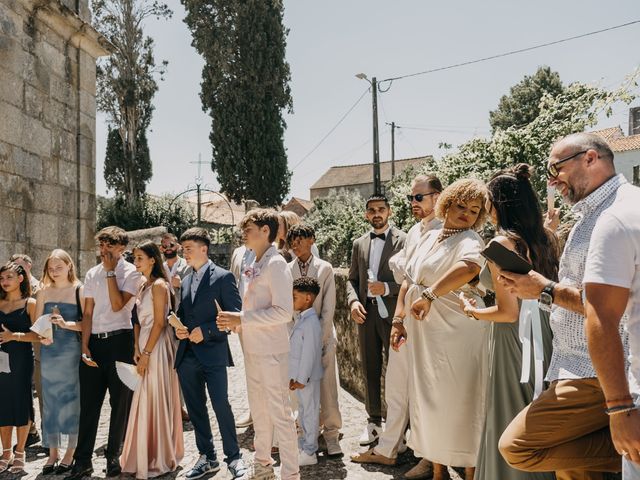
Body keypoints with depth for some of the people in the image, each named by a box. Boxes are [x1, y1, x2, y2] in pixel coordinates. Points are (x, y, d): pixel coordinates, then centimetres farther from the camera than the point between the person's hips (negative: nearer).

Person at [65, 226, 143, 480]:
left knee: (120, 401, 5)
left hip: (120, 340, -4)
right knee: (89, 402, 6)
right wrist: (85, 346, 2)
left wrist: (110, 271, -13)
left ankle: (114, 456, 18)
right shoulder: (92, 274, 11)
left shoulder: (130, 273, -3)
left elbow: (117, 305, -17)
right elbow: (88, 313, 9)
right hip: (95, 341, 4)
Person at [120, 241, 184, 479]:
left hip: (157, 346, -8)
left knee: (155, 399, -1)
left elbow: (159, 322, -16)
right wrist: (137, 349, 1)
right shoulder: (144, 286, 14)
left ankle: (158, 459, 11)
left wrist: (146, 353, -17)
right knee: (145, 399, 12)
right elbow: (138, 321, 13)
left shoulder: (158, 285, -12)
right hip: (144, 346, 8)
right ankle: (146, 455, 24)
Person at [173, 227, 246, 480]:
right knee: (195, 409, 11)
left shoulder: (223, 277, -5)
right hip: (187, 354, 7)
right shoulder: (186, 281, 17)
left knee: (221, 406, -7)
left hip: (213, 353, -7)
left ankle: (233, 457, 8)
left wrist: (205, 331, -16)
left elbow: (234, 314, -9)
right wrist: (179, 330, 2)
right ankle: (207, 457, 24)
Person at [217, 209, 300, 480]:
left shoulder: (275, 264, -14)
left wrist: (241, 319, -21)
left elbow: (283, 311, -22)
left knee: (279, 412, -1)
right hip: (252, 349, 9)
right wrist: (235, 322, 1)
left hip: (271, 350, -9)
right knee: (258, 410, 19)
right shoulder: (255, 266, 12)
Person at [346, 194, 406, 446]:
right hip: (366, 313, 5)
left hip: (392, 314, -5)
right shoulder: (359, 244, 13)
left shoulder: (403, 240, -3)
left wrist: (387, 288, -19)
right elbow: (352, 279, 15)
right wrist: (353, 301, -3)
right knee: (370, 370, 11)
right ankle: (374, 421, 23)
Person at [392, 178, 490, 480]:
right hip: (424, 335, 8)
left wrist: (429, 295, -30)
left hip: (457, 334, -8)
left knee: (459, 403, -3)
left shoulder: (469, 240, -10)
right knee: (429, 401, 15)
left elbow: (470, 266, -35)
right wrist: (401, 322, 14)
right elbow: (411, 283, 19)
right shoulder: (429, 238, 13)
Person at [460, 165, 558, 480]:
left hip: (514, 339, -7)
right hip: (545, 335, 8)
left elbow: (509, 312, -18)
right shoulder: (545, 239, 6)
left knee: (510, 427, 6)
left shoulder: (501, 244, -16)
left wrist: (472, 312, -2)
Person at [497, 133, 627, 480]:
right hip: (582, 369, 10)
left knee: (516, 446, -9)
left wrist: (546, 290, -15)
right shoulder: (590, 214, 17)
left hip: (597, 376, -10)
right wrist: (532, 285, 6)